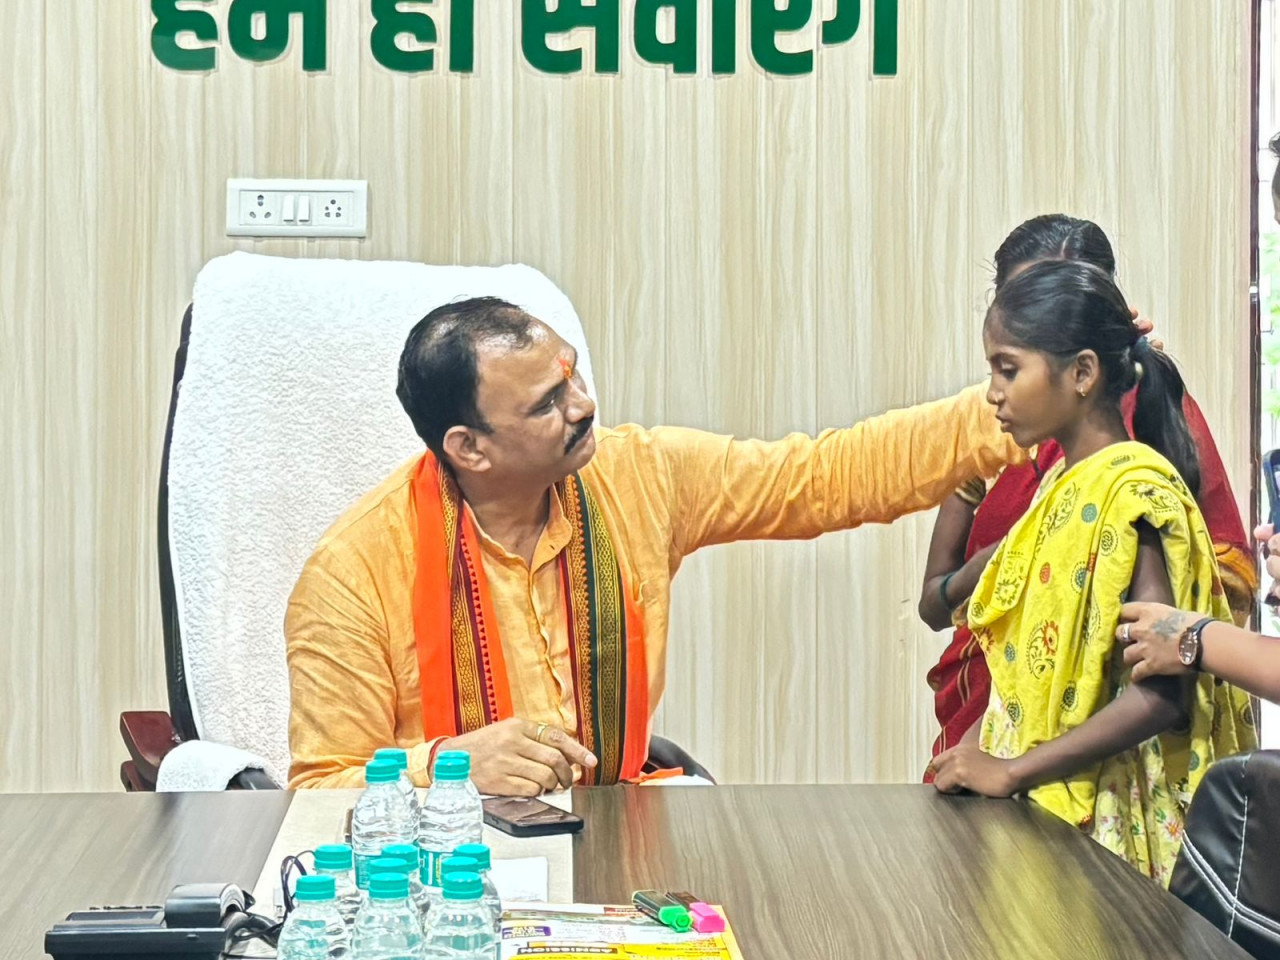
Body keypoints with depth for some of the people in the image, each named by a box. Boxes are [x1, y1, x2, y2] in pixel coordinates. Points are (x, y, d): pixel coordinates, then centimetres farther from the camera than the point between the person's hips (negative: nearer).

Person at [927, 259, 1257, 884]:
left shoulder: (1132, 488, -14)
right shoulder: (1064, 484, 12)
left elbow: (1161, 695, -22)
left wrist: (1010, 771, -20)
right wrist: (979, 750, 0)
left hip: (1103, 823, -7)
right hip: (1039, 806, 7)